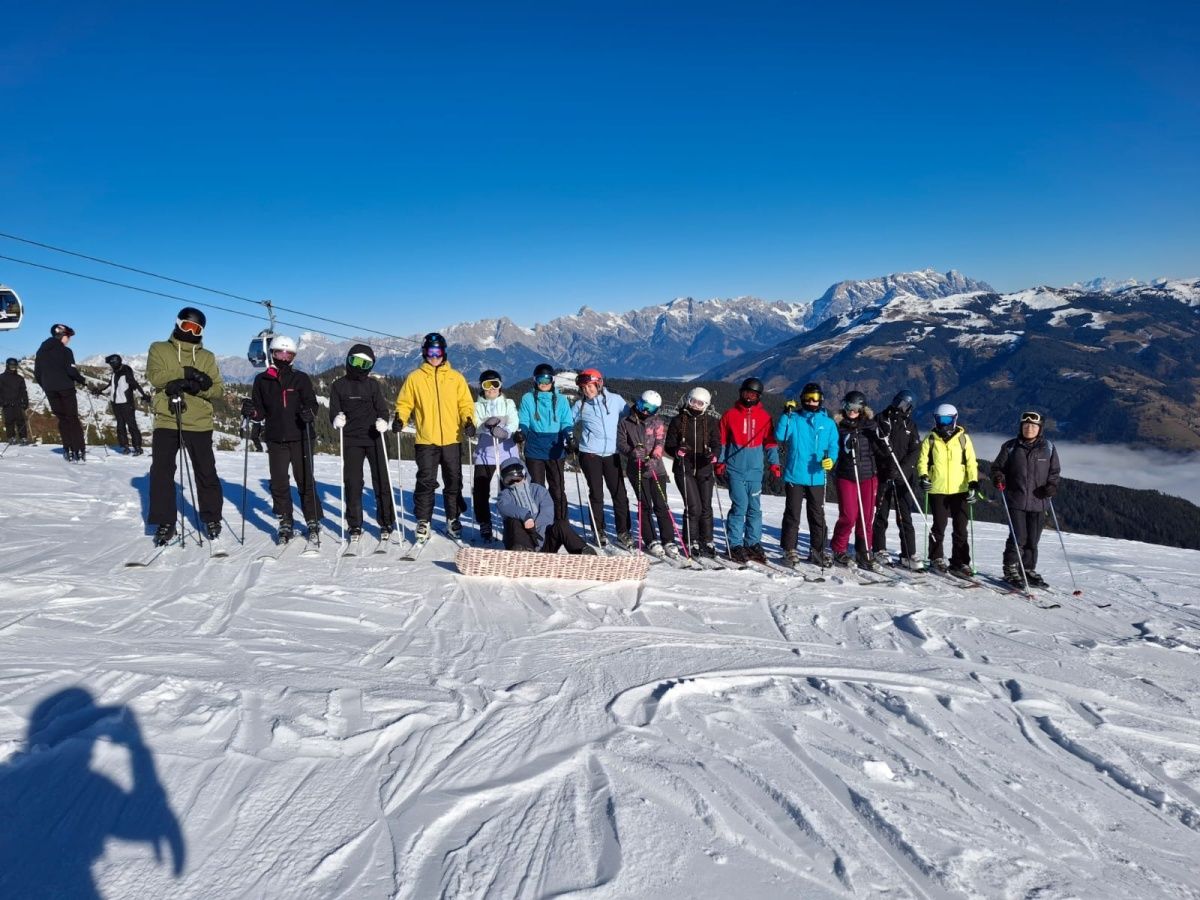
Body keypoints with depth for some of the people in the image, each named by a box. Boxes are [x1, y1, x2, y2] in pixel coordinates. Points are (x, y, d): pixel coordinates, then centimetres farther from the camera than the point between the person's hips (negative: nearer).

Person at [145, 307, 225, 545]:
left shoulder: (207, 357, 11)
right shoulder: (159, 349, 8)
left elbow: (218, 390, 2)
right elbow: (155, 377, -9)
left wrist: (198, 387, -17)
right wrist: (186, 373, -18)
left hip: (199, 423, 1)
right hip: (166, 421, -1)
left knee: (206, 472, 6)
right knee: (161, 472, -1)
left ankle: (211, 518, 19)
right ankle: (164, 522, 8)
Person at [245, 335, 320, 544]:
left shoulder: (301, 378, 4)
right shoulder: (262, 380, 10)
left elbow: (312, 403, -2)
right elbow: (260, 411, 10)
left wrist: (309, 413, -23)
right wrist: (251, 411, -11)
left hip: (300, 438, -2)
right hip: (275, 439, 2)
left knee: (305, 481, 1)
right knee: (279, 483, 3)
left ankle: (313, 522, 12)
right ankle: (285, 524, 14)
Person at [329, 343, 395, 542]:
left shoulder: (373, 384, 8)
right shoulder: (339, 385, 8)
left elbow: (382, 409, 5)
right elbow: (333, 411, 7)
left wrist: (383, 421, -17)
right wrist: (337, 419, -16)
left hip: (374, 438, 0)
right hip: (351, 440, 0)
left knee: (382, 482, 0)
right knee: (352, 483, 1)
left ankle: (386, 523, 10)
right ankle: (354, 525, 11)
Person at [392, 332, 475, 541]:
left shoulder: (456, 377, 7)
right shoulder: (414, 377, 5)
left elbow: (465, 404, 7)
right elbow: (404, 403, 6)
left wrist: (468, 421, -10)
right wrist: (400, 419, -12)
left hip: (452, 440, 2)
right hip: (426, 440, -1)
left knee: (454, 482, 9)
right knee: (426, 482, -1)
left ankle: (453, 519, 21)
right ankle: (423, 521, 8)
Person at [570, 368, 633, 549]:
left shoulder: (615, 400, 1)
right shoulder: (580, 405, 3)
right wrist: (570, 441, 6)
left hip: (612, 454, 0)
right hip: (590, 454, 0)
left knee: (620, 494, 0)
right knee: (596, 494, 5)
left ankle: (623, 532, 10)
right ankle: (599, 531, 17)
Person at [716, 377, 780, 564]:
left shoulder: (764, 416, 8)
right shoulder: (730, 414, 3)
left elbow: (770, 442, 11)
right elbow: (721, 440, 6)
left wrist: (773, 462, 0)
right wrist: (720, 461, -2)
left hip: (755, 470, 3)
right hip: (736, 469, -3)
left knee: (755, 508, 7)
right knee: (740, 507, -7)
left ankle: (753, 543, 18)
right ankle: (735, 545, 3)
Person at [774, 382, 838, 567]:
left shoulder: (828, 423, 7)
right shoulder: (794, 418, 1)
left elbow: (833, 446, 8)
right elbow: (780, 436, -11)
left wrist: (831, 459, -13)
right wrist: (786, 414, -19)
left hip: (817, 478, 2)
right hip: (794, 476, -2)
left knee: (818, 516, 9)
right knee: (792, 515, 4)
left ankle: (818, 550, 19)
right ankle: (789, 549, 13)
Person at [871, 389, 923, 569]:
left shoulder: (910, 425, 10)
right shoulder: (881, 419, 5)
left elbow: (915, 452, 2)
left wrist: (902, 470, -12)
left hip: (903, 477, 1)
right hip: (882, 474, -1)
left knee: (905, 517, 1)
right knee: (881, 515, 5)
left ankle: (909, 554, 4)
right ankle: (879, 550, 16)